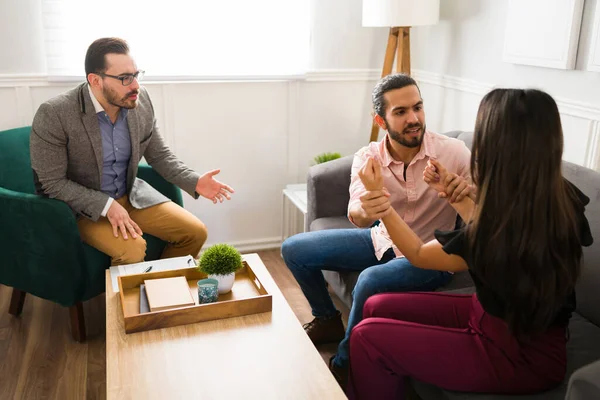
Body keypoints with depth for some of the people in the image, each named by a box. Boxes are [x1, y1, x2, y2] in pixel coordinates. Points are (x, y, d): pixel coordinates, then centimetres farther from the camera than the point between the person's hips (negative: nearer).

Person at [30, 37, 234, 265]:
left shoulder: (140, 100, -8)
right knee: (132, 251, -29)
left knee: (195, 232, -4)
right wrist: (107, 205, -25)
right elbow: (51, 182, -16)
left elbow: (159, 155, 4)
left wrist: (195, 182, -11)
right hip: (84, 205, -5)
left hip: (132, 194, 5)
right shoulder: (54, 115, -22)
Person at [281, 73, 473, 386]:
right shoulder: (367, 158, -14)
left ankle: (344, 365, -5)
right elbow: (356, 217, -29)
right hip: (383, 240, 5)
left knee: (371, 281, -34)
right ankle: (329, 320, 23)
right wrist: (364, 211, -55)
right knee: (294, 249, -2)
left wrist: (470, 191, -40)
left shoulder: (453, 152, -21)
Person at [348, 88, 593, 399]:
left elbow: (417, 254, -12)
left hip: (519, 356, -8)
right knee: (377, 307, 8)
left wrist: (378, 196, -7)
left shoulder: (501, 234, -33)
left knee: (367, 336, -9)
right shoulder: (561, 197, -11)